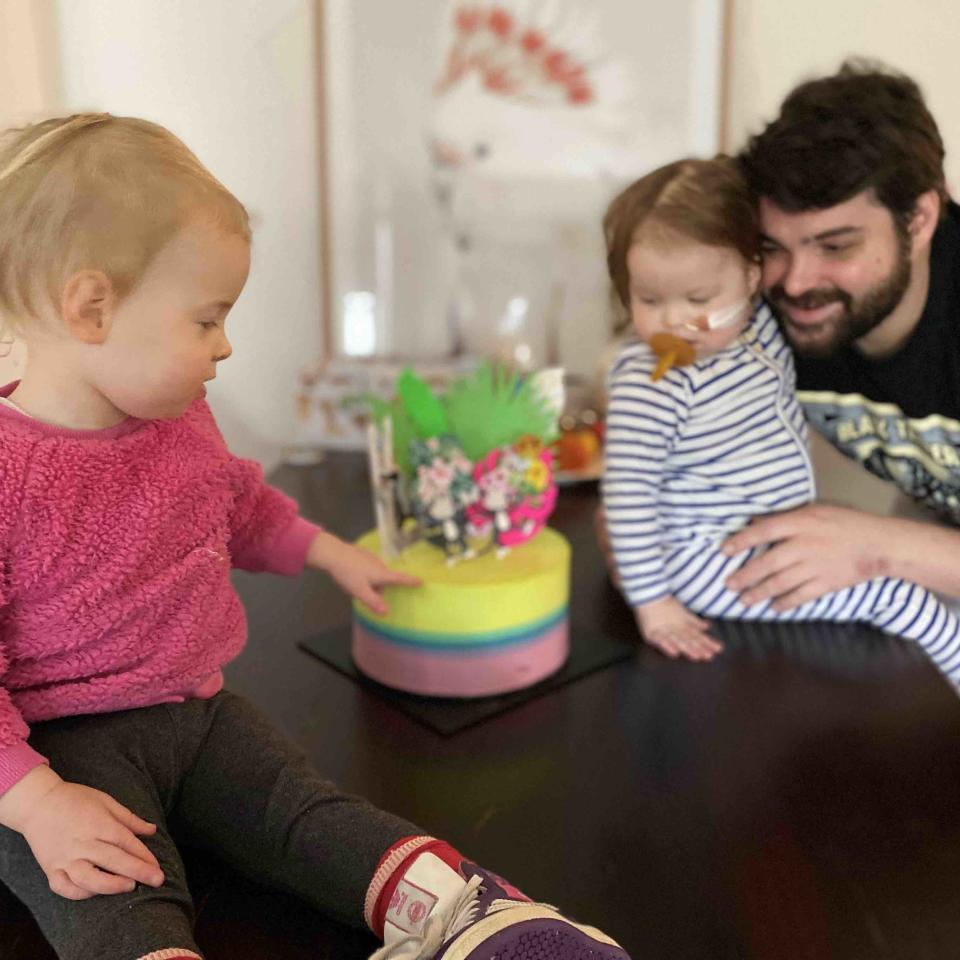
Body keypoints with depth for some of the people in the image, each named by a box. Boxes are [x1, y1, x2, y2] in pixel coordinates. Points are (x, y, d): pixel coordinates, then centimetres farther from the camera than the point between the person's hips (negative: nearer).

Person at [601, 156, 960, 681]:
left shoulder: (757, 322, -2)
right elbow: (627, 495, -25)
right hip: (713, 562, -9)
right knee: (890, 593, -10)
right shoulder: (649, 387, -25)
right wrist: (651, 602, -24)